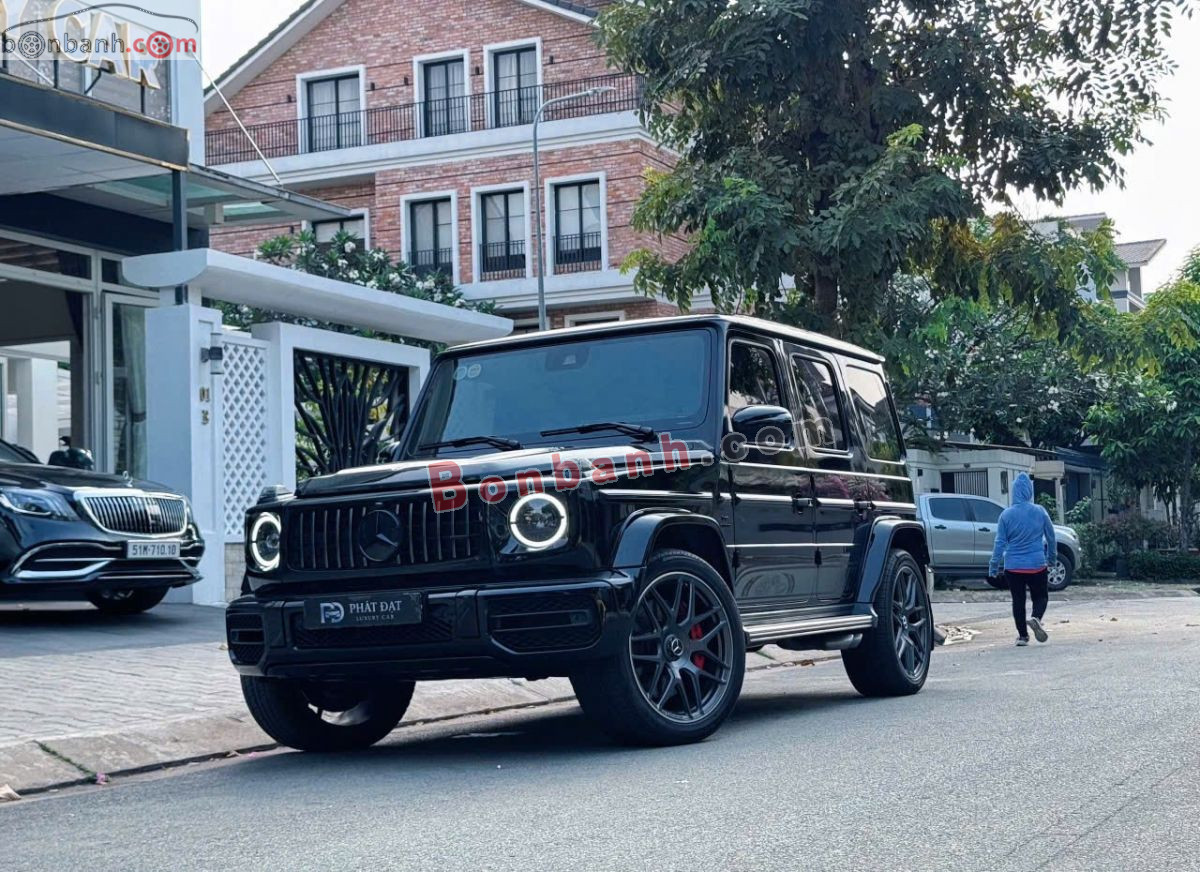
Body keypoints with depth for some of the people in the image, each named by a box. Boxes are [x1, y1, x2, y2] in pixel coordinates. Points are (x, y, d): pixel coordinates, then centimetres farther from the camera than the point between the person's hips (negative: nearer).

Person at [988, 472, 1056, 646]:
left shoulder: (1006, 515, -6)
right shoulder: (1040, 512, -3)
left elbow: (1000, 542, -5)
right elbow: (1051, 537, 7)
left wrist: (993, 566, 3)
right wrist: (1051, 558, 23)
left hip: (1013, 566, 0)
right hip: (1037, 565, 0)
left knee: (1018, 600, 10)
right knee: (1041, 596, 13)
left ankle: (1022, 635, 10)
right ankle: (1036, 618, -17)